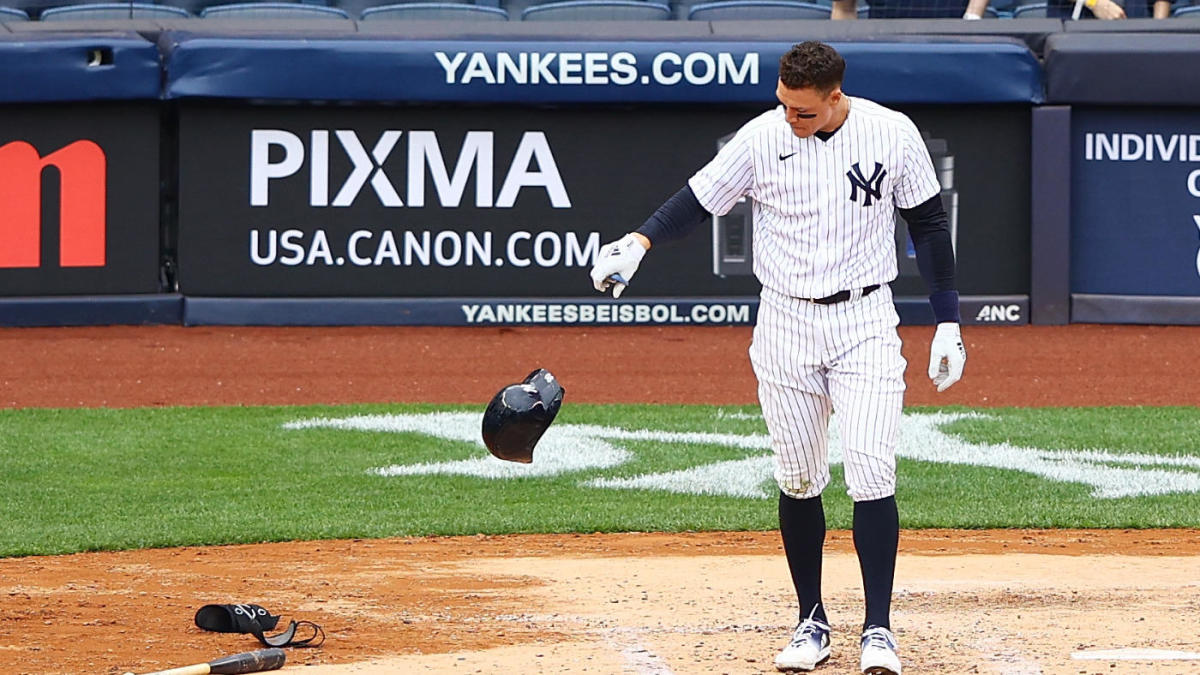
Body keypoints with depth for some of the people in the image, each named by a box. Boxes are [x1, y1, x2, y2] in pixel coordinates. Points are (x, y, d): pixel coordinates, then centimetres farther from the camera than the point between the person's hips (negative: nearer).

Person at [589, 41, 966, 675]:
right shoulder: (762, 138, -7)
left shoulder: (892, 134, -7)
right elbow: (699, 199, -1)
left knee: (871, 476, -10)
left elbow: (928, 223, 2)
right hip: (785, 325, 2)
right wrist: (639, 242, -20)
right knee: (797, 481, 6)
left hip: (866, 321, -1)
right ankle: (812, 621, 19)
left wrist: (947, 320, 2)